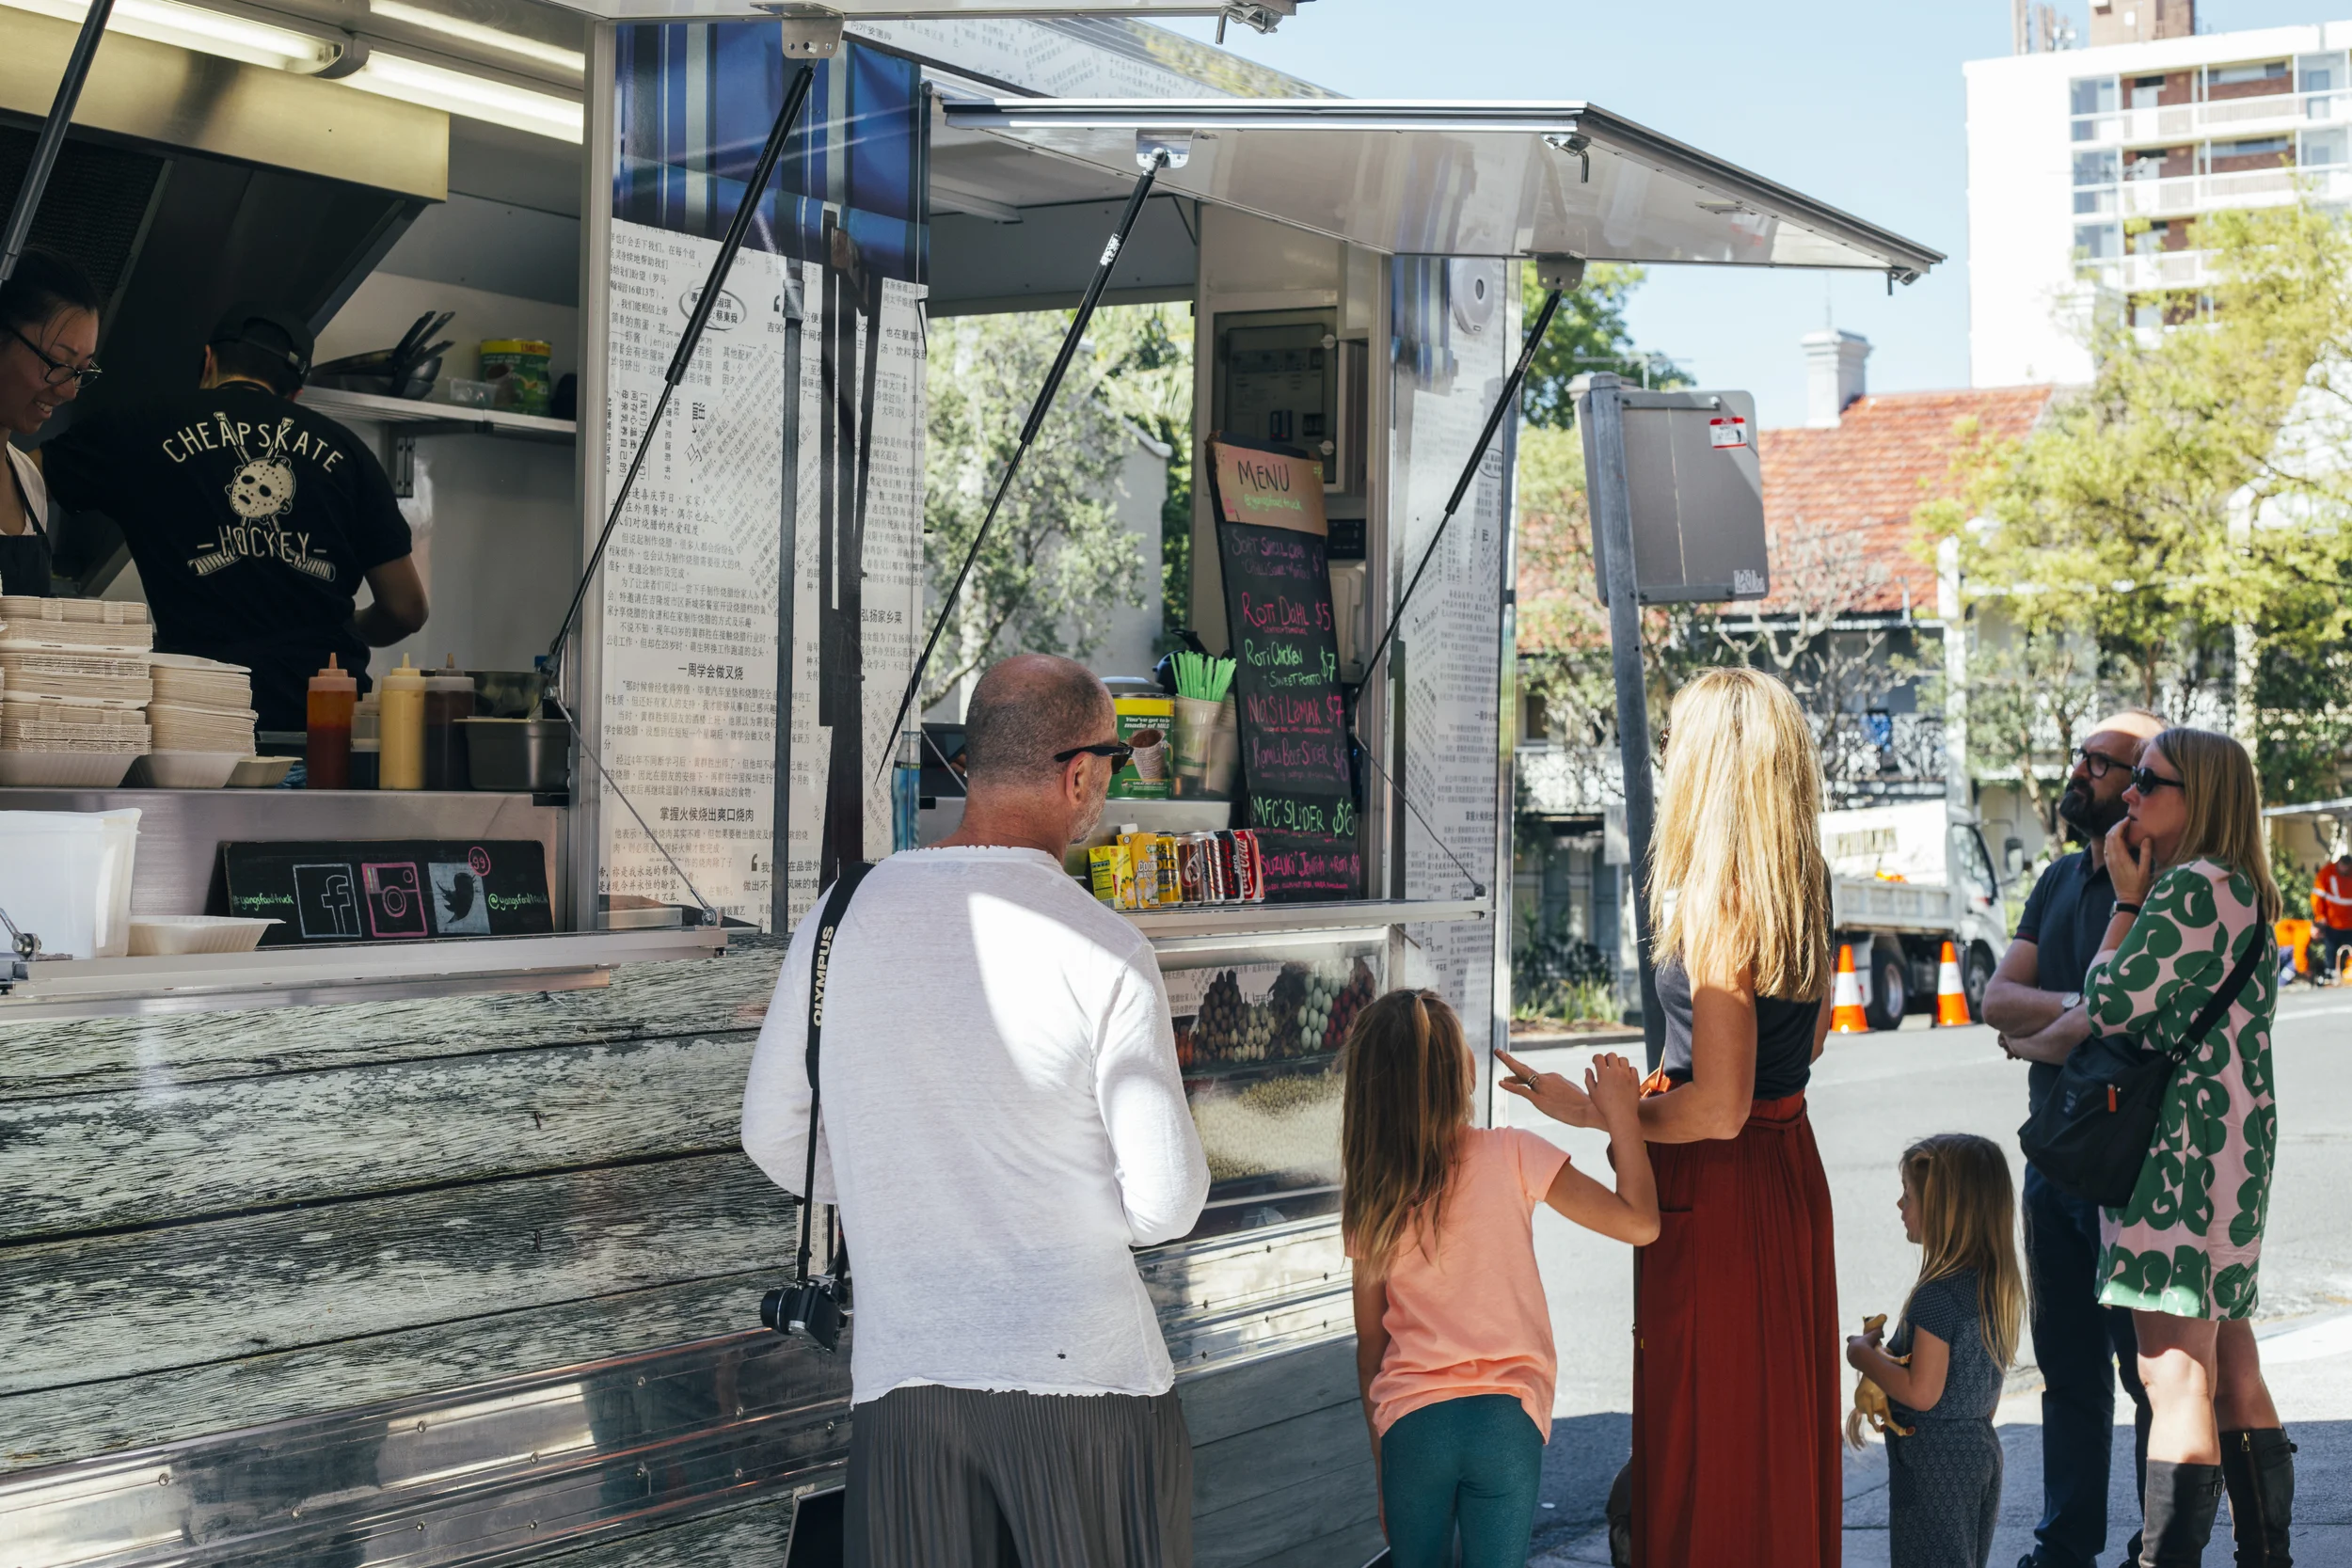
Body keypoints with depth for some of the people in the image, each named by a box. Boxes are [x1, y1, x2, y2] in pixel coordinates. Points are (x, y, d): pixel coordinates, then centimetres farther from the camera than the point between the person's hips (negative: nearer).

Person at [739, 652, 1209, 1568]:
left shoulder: (841, 918, -1)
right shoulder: (1106, 952, -12)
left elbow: (774, 1137, 10)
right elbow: (1168, 1203, -10)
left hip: (901, 1373, 3)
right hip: (1088, 1371, -3)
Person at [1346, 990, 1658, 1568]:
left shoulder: (1369, 1200, 1)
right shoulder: (1510, 1156, -8)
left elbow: (1370, 1344, 7)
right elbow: (1637, 1222, -7)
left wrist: (1381, 1463, 17)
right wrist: (1620, 1114, 3)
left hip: (1408, 1424, 2)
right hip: (1506, 1417, -2)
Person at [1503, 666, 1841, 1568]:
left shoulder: (1714, 906, -23)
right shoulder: (1803, 889, 3)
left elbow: (1718, 1109, -24)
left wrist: (1586, 1110, -13)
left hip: (1717, 1186, -9)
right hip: (1791, 1165, 9)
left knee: (1706, 1435, 4)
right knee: (1781, 1417, 21)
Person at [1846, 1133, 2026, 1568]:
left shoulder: (1938, 1295, -23)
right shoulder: (1997, 1283, 4)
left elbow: (1921, 1392, -24)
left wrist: (1865, 1357, -11)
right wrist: (1890, 1352, 12)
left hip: (1932, 1461, -9)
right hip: (1979, 1446, 9)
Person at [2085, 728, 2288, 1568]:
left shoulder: (2195, 885, -13)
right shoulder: (2236, 890, 19)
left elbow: (2110, 1005, -12)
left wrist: (2127, 899, -3)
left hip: (2183, 1144, -11)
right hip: (2226, 1150, 11)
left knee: (2175, 1373, -11)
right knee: (2232, 1373, 13)